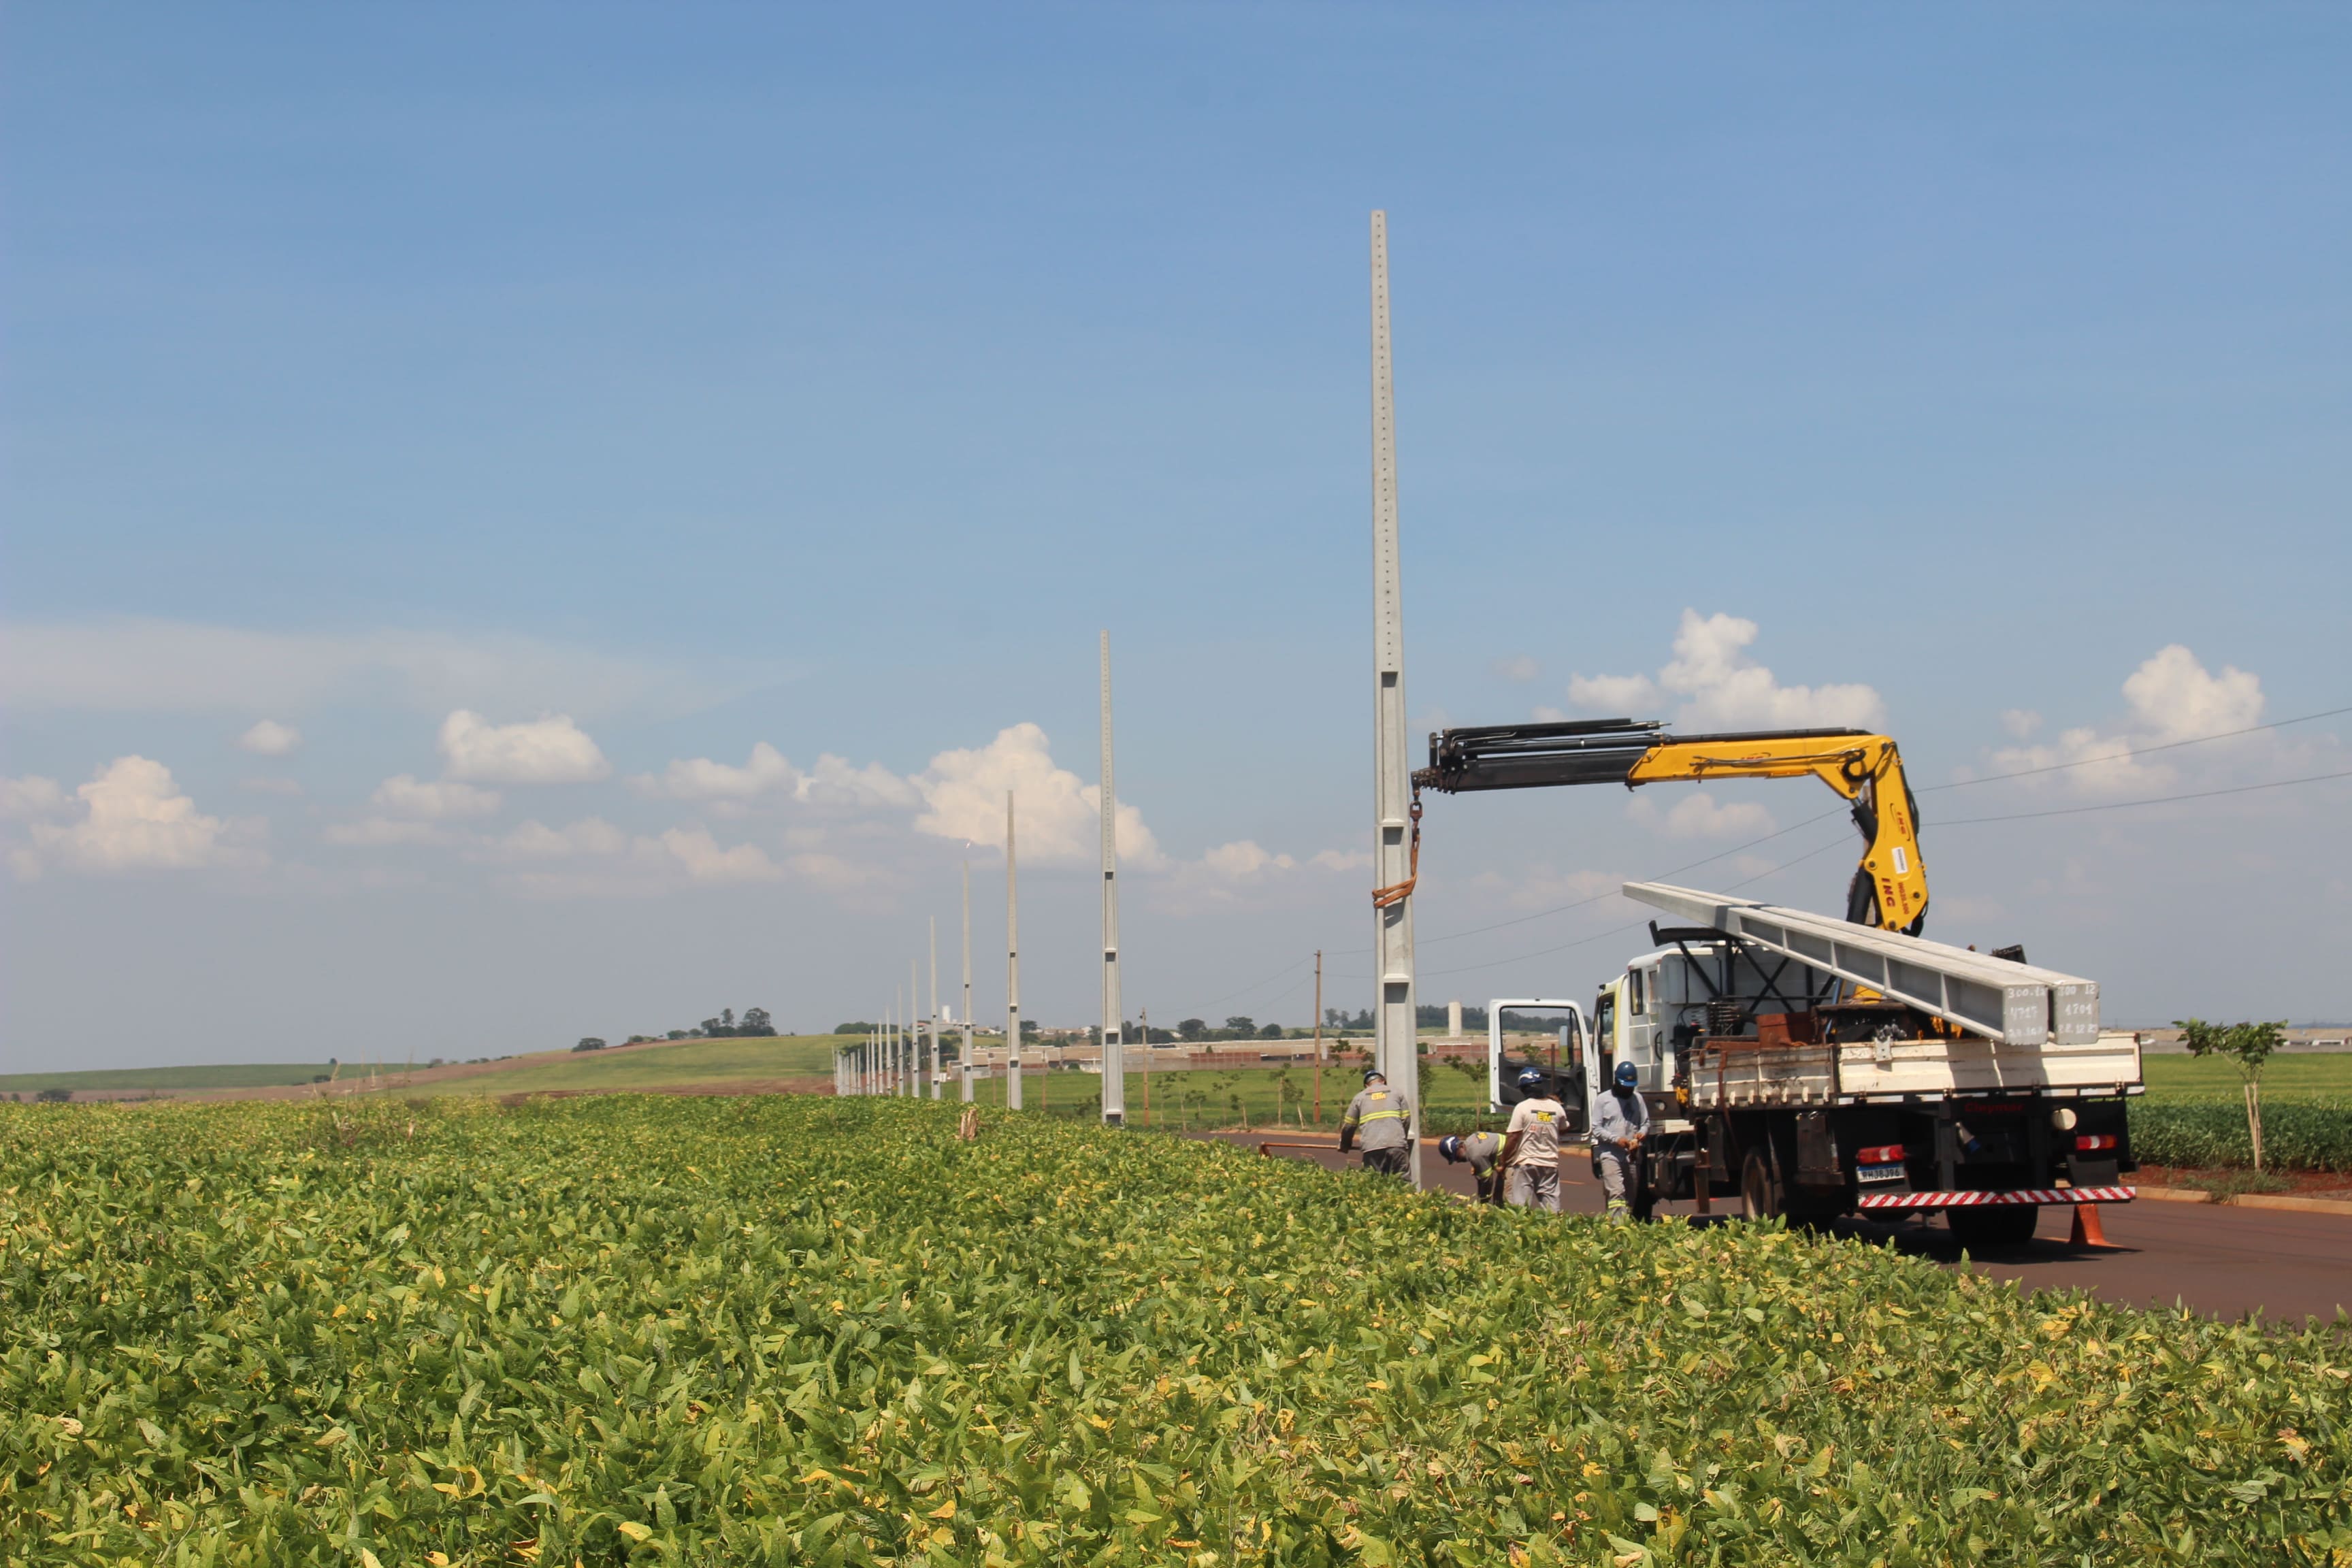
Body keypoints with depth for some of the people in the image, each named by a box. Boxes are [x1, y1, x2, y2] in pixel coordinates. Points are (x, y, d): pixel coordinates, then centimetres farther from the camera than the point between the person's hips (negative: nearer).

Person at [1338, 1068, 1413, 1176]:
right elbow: (1406, 1120, 14)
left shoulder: (1360, 1097, 18)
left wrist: (1344, 1146, 37)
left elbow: (1348, 1126, 20)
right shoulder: (1396, 1093, 18)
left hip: (1372, 1148, 0)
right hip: (1396, 1145, 0)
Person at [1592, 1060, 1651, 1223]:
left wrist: (1641, 1133, -7)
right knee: (1617, 1193, -18)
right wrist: (1616, 1139, -14)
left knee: (1630, 1196, 6)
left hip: (1632, 1155, 4)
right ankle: (1618, 1227, -28)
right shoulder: (1604, 1099, 3)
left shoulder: (1637, 1099, 12)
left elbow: (1646, 1123, 16)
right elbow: (1596, 1129, 0)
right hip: (1610, 1154, -4)